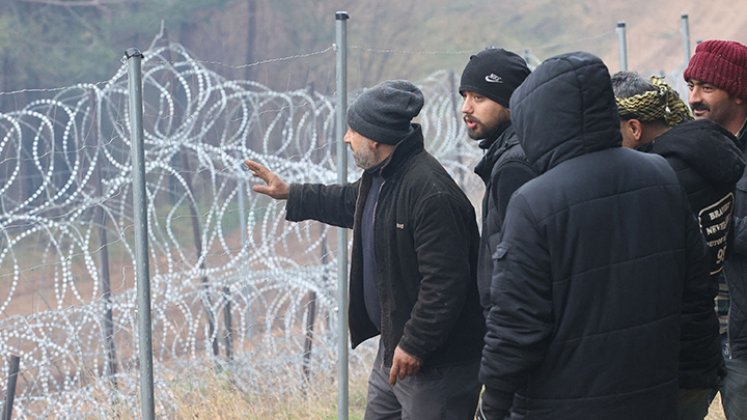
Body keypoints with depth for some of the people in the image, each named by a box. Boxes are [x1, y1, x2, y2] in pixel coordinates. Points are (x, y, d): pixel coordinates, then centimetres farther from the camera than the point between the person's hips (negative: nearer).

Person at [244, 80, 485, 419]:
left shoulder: (432, 193, -26)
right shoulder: (379, 177, 8)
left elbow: (444, 282, -28)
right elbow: (349, 203, 33)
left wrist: (415, 345, -25)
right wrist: (290, 194, 37)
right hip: (393, 349, 11)